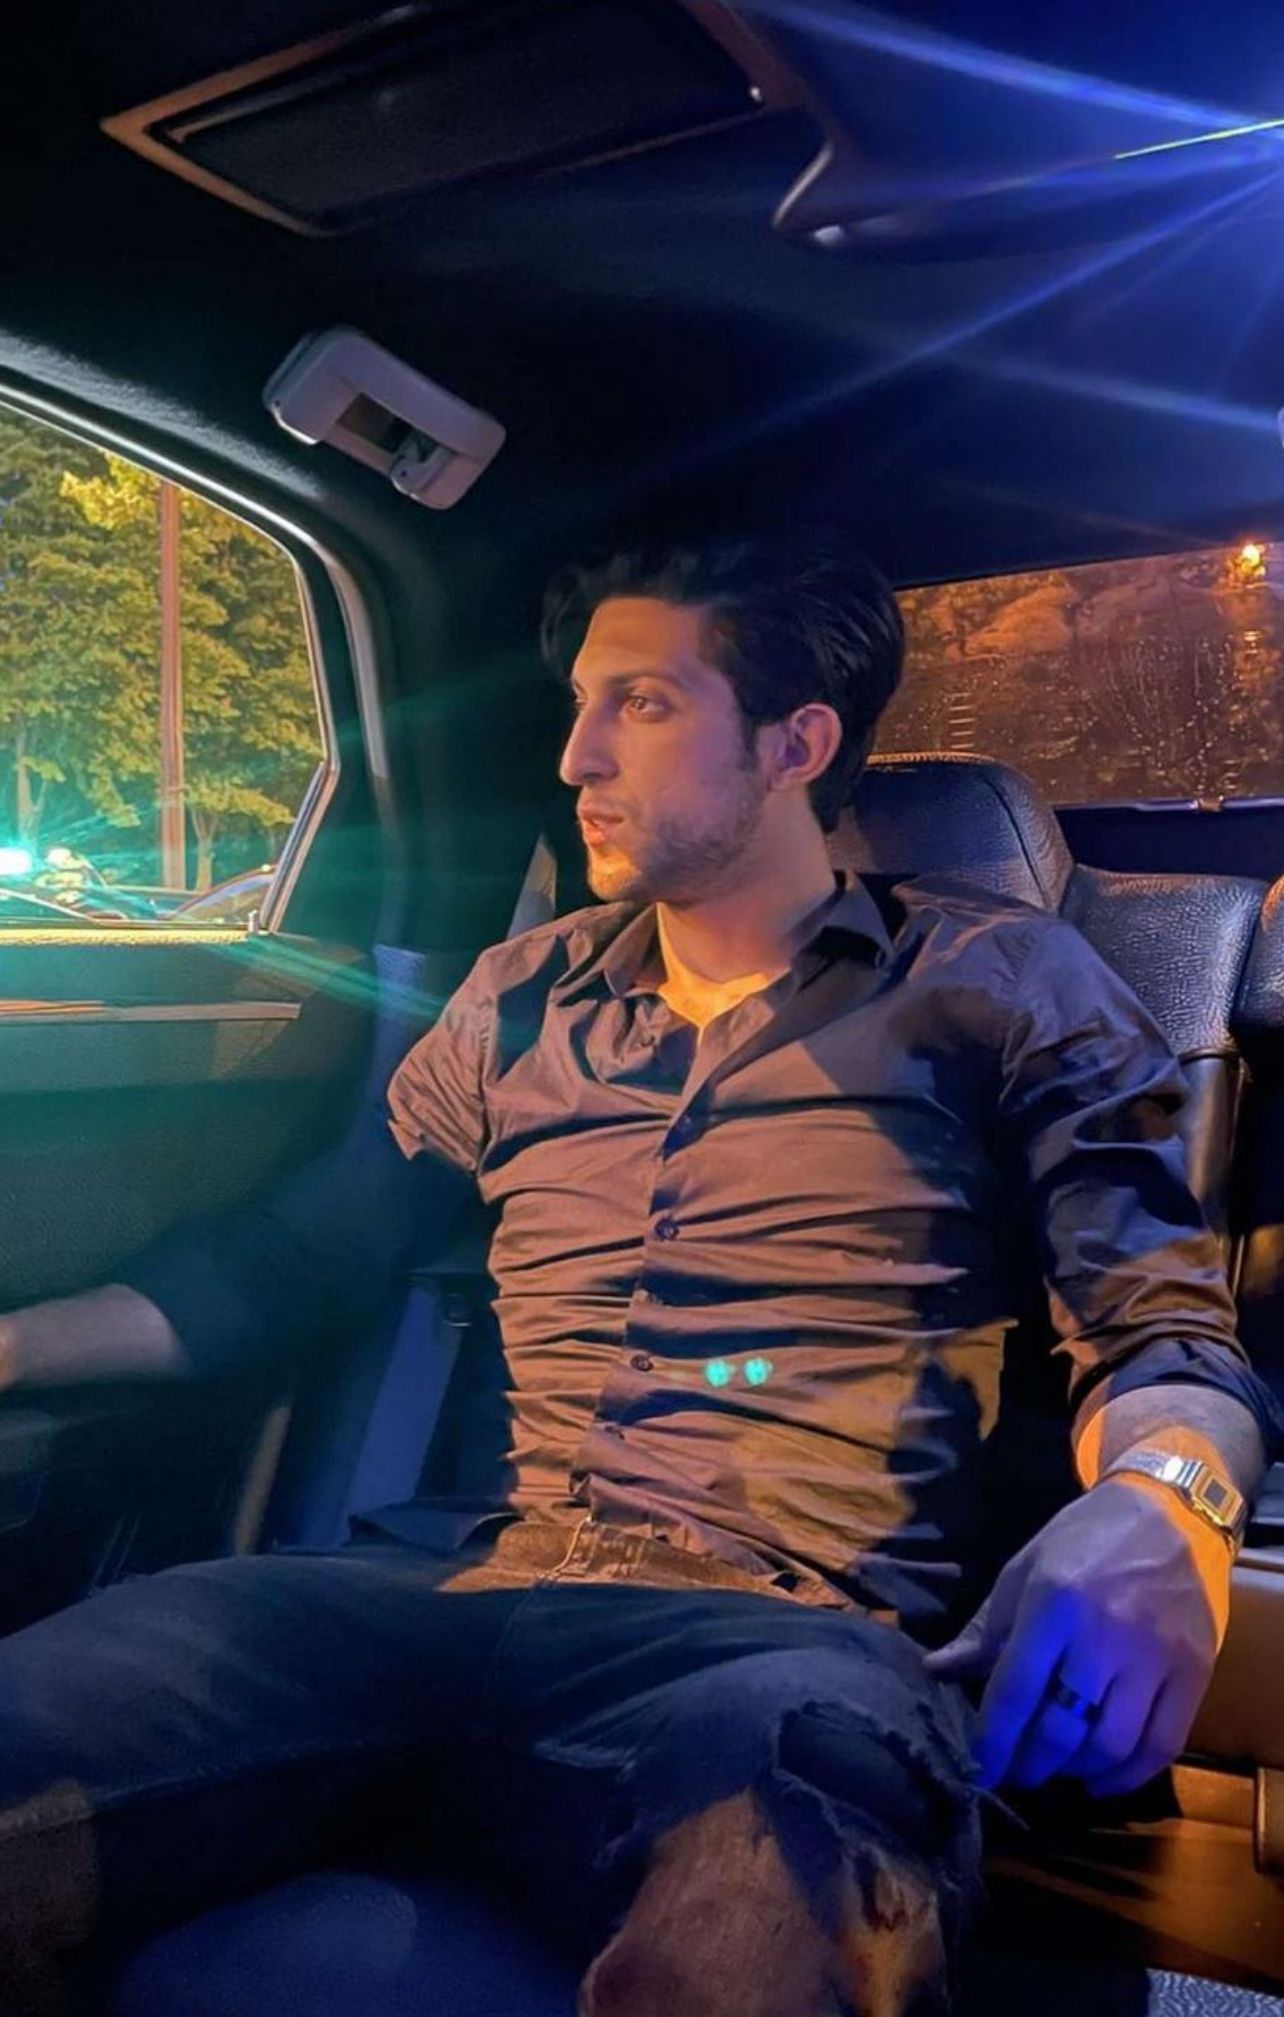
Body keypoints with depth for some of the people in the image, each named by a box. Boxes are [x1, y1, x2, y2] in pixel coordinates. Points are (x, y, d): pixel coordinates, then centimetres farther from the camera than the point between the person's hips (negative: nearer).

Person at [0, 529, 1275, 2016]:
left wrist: (1159, 1509, -17)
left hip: (785, 1630, -4)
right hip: (455, 1585, 5)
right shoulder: (521, 999, 21)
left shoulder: (997, 984, 12)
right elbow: (293, 1258, 24)